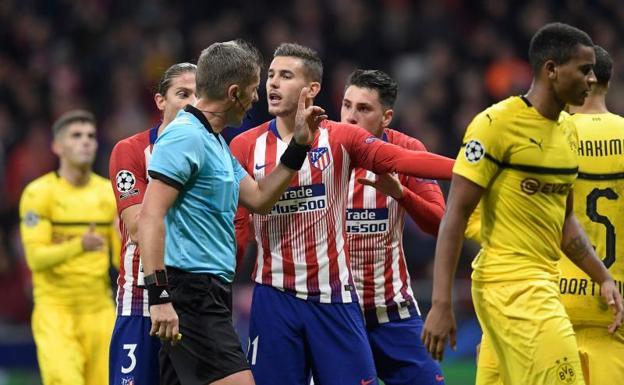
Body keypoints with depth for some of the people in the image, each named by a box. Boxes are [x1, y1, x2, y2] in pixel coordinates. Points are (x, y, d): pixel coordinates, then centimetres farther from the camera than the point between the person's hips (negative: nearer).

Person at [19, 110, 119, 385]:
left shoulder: (110, 194, 7)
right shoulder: (38, 194, -6)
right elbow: (35, 257, -14)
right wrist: (79, 246, -31)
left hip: (99, 310, 4)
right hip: (55, 310, -4)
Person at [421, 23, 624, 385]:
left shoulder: (568, 131, 14)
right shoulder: (497, 123, -11)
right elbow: (456, 214, -12)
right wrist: (441, 304, -17)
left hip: (544, 284, 8)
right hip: (510, 284, -8)